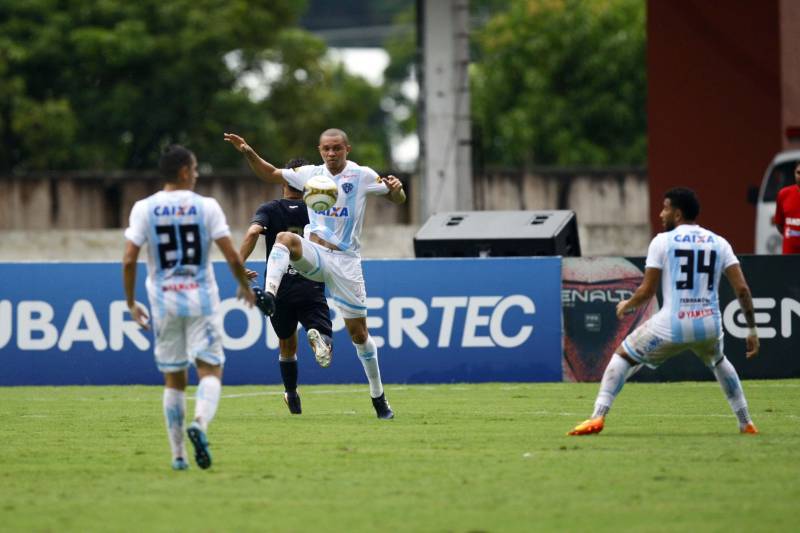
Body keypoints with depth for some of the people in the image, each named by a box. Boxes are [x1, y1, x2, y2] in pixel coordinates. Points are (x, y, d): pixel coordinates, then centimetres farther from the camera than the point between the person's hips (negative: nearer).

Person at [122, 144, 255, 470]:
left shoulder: (144, 209, 0)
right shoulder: (206, 207, -4)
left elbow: (129, 260, -6)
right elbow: (232, 257, -7)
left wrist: (131, 303, 5)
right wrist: (245, 286, 12)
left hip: (164, 300, 2)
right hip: (201, 300, -2)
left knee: (174, 379, 11)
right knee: (210, 369, 1)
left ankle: (178, 455, 11)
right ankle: (200, 422, -29)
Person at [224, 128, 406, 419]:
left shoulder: (362, 176, -2)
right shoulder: (311, 174, 6)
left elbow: (398, 199, 1)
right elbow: (271, 174, 15)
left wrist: (395, 188, -23)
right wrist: (249, 153, 0)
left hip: (345, 260, -2)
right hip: (314, 252, 2)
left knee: (358, 331, 1)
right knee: (285, 237, -33)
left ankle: (379, 398, 14)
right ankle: (269, 294, -51)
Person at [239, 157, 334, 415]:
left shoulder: (269, 210, 2)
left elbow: (253, 232, -17)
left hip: (279, 292, 1)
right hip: (312, 288, -1)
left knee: (287, 344, 23)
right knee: (326, 346, -8)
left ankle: (292, 396, 29)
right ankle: (316, 336, -43)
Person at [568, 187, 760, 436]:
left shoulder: (662, 241, -1)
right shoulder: (719, 243, 8)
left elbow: (647, 291, -2)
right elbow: (742, 289, 1)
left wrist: (627, 305, 19)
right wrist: (752, 329, 7)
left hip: (672, 326, -4)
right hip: (709, 327, 4)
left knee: (623, 356, 16)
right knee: (718, 361, 36)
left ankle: (598, 417, 1)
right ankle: (746, 423, 32)